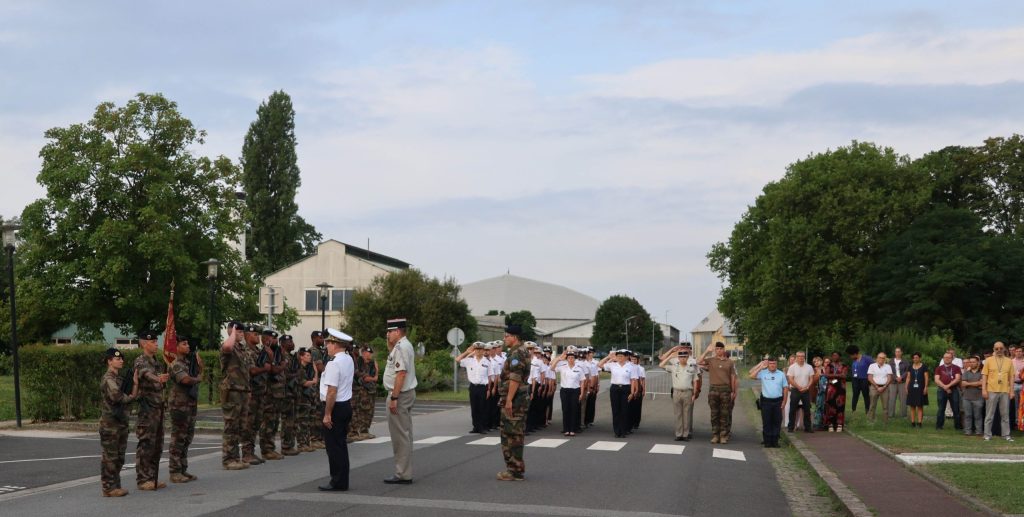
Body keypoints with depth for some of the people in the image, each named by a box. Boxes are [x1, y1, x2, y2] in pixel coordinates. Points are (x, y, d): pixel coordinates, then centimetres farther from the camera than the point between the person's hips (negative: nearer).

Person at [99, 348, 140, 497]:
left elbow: (133, 396, 14)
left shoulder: (120, 379, 17)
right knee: (110, 457, -5)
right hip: (110, 424, -9)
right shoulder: (108, 379, -11)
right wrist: (129, 397, -5)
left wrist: (135, 382, 0)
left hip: (121, 422, 9)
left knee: (119, 457, 12)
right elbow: (116, 396, -24)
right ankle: (108, 488, -2)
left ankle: (116, 486, 18)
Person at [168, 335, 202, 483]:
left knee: (187, 438, 13)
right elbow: (186, 379, -29)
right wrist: (198, 378, -9)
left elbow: (200, 374, 21)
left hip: (191, 404, 9)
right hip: (179, 405, -9)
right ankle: (175, 472, 0)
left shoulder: (190, 361, 12)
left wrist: (199, 362, 2)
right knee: (178, 439, -4)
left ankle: (183, 470, 20)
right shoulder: (175, 364, -14)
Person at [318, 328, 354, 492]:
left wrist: (327, 414, -19)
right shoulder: (349, 360, 9)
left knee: (334, 446, -3)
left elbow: (332, 391, -22)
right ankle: (342, 481, 21)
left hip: (336, 407, -9)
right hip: (347, 404, 9)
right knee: (341, 445, 15)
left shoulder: (334, 364, -19)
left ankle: (337, 483, 1)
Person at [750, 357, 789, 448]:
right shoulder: (763, 373, 2)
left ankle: (775, 441, 11)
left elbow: (785, 388, 9)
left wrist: (784, 401, 3)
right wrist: (761, 367, -8)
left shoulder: (781, 374, 6)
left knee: (777, 421, 3)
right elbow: (752, 376, -11)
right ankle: (767, 441, 7)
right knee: (766, 422, 1)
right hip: (766, 400, -1)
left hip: (777, 401, 1)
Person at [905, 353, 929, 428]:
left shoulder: (923, 367, 2)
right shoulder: (910, 367, 12)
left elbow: (926, 378, -1)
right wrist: (906, 388, 5)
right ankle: (913, 422, 6)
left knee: (920, 406, -3)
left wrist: (926, 387, -9)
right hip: (912, 388, 3)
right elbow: (908, 378, 13)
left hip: (920, 389, -3)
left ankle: (919, 422, -3)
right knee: (912, 406, 2)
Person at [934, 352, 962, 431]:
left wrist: (948, 385, -15)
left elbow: (957, 379, -3)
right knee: (941, 409, 2)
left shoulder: (956, 368, 9)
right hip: (941, 390, 1)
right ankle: (939, 426, 5)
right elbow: (937, 380, 3)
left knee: (956, 409, 0)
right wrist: (944, 387, -10)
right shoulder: (939, 368, 13)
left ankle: (958, 426, 6)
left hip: (954, 390, -1)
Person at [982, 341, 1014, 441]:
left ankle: (1006, 435, 13)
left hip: (1005, 391, 2)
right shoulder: (989, 360, 2)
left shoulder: (1009, 361, 9)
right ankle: (987, 435, 8)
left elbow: (1011, 377, 10)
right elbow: (984, 376, 0)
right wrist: (984, 390, -7)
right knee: (989, 414, 3)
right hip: (991, 391, -2)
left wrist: (1012, 391, 3)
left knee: (1005, 415, 7)